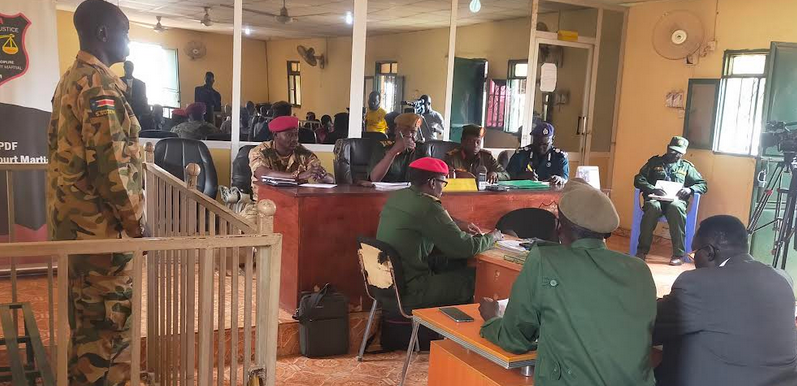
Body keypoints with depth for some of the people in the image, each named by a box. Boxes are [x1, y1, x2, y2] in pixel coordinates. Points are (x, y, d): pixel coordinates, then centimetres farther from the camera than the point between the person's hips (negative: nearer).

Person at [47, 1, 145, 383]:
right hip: (101, 225, -10)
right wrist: (138, 224, -14)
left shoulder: (69, 80, 13)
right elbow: (112, 167, -23)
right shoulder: (101, 85, -17)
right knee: (108, 322, 1)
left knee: (86, 316, 20)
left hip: (73, 220, 10)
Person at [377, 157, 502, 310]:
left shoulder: (397, 196, 3)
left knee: (456, 263, 20)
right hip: (408, 293, -9)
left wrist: (457, 224, 16)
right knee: (477, 276, 2)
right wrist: (492, 237, 2)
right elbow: (466, 248, -18)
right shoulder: (428, 207, -22)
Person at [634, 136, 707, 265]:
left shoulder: (687, 167, 20)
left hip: (676, 200, 1)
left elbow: (703, 185, 17)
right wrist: (653, 189, -14)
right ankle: (642, 250, -30)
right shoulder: (654, 162, 16)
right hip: (655, 198, -1)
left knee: (676, 207, -37)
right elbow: (638, 180, 5)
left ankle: (679, 254, -34)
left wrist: (690, 189, -6)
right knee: (653, 207, -38)